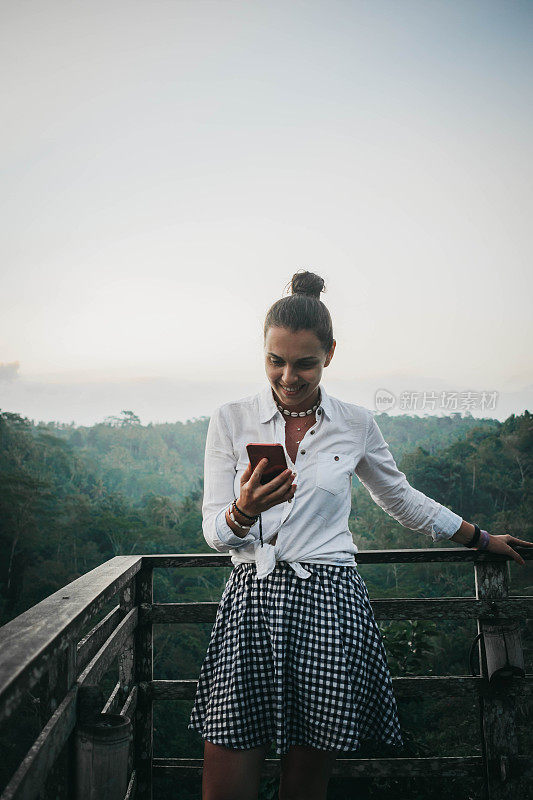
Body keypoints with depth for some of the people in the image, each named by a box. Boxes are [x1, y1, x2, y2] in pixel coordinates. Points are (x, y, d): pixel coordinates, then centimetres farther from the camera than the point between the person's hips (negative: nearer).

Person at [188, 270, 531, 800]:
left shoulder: (356, 425, 4)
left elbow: (402, 500, 19)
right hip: (251, 604, 0)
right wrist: (244, 513, -24)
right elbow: (214, 532, -1)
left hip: (329, 606, 0)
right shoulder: (230, 420, 1)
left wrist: (481, 539, 26)